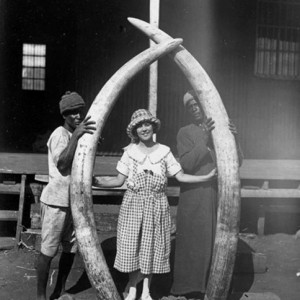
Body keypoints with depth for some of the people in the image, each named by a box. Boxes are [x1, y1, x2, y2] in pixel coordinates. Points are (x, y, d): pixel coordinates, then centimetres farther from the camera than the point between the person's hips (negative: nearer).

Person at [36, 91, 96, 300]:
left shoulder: (79, 135, 11)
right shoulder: (59, 135, -12)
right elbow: (62, 165, -25)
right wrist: (75, 136, -29)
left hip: (75, 201, 7)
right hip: (56, 201, -7)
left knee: (71, 249, 12)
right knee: (48, 250, -1)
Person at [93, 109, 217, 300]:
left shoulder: (164, 151, 0)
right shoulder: (130, 151, 0)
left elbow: (181, 176, -3)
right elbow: (119, 180, 0)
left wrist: (207, 177, -13)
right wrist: (97, 182, -16)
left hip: (157, 205, 1)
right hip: (133, 204, 0)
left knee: (152, 247, 4)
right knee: (133, 246, -2)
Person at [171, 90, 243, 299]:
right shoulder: (185, 133, 3)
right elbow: (186, 164, -11)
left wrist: (234, 139, -12)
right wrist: (204, 140, -21)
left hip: (218, 194, 3)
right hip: (194, 194, -3)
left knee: (217, 238, 3)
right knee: (193, 238, -3)